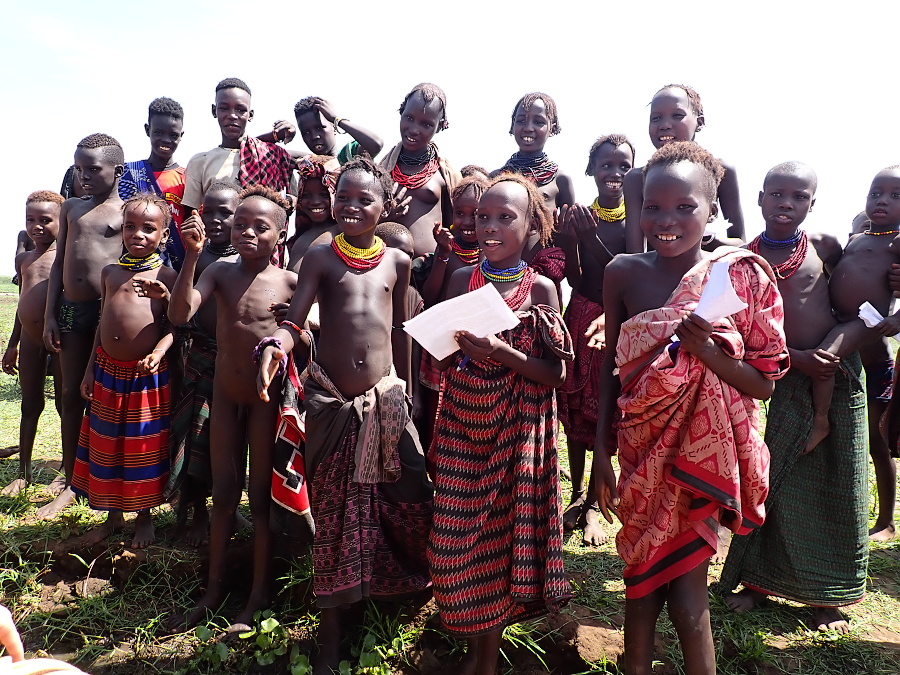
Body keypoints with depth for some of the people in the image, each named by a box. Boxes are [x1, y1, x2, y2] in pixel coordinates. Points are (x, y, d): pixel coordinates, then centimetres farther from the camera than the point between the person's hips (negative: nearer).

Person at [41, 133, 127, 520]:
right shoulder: (71, 208, 14)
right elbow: (59, 263, 14)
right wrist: (50, 314, 7)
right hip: (71, 309, 5)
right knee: (71, 395, 10)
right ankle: (70, 482, 22)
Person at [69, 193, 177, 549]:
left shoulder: (166, 275, -6)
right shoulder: (110, 272, 8)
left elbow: (172, 324, -7)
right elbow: (103, 322, 12)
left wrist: (159, 352, -25)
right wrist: (90, 369, 11)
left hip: (148, 373, -5)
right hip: (108, 369, 5)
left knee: (144, 447, 7)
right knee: (107, 445, 14)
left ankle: (144, 516, 26)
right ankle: (113, 515, 32)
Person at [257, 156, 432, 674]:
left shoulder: (397, 261, 7)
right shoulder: (320, 258, -1)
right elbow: (294, 323, -10)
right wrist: (276, 344, -32)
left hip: (385, 400, 2)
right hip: (330, 403, -1)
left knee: (409, 503, 3)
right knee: (334, 513, 8)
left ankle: (403, 586, 33)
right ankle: (331, 629, 23)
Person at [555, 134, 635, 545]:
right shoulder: (579, 217, 0)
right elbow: (576, 280, -5)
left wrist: (594, 239, -22)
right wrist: (568, 237, -18)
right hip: (581, 322, 3)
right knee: (575, 412, 12)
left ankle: (593, 504, 20)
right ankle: (578, 495, 30)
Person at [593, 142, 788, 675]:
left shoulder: (742, 276, -10)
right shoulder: (624, 273, -4)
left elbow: (764, 383, -6)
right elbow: (612, 366, 3)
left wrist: (707, 350, -25)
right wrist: (602, 451, 2)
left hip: (702, 451, -2)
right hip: (640, 447, 3)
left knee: (686, 588, 4)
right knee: (641, 571, 17)